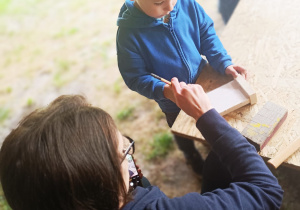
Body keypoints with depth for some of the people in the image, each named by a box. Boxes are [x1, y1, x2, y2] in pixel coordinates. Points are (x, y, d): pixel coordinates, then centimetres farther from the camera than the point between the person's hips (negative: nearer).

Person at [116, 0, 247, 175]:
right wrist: (165, 91, -40)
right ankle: (191, 155, 64)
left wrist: (224, 63, -21)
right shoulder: (129, 33, -32)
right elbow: (136, 78, -25)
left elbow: (207, 33, -9)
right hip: (173, 101, -3)